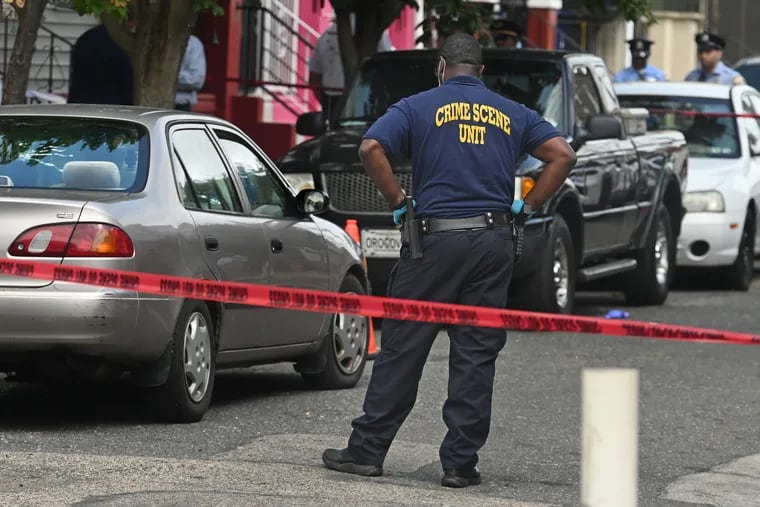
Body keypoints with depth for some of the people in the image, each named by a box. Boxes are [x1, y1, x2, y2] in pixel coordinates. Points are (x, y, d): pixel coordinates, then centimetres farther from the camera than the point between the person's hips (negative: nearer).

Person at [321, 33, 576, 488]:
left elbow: (371, 148, -10)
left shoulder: (419, 107, 4)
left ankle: (367, 450, 6)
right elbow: (563, 154, 5)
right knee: (476, 356, 4)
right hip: (494, 241, 2)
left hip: (436, 239, -2)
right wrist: (528, 206, 8)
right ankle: (461, 463, 3)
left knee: (402, 347, 3)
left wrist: (398, 200, -1)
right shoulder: (511, 114, 12)